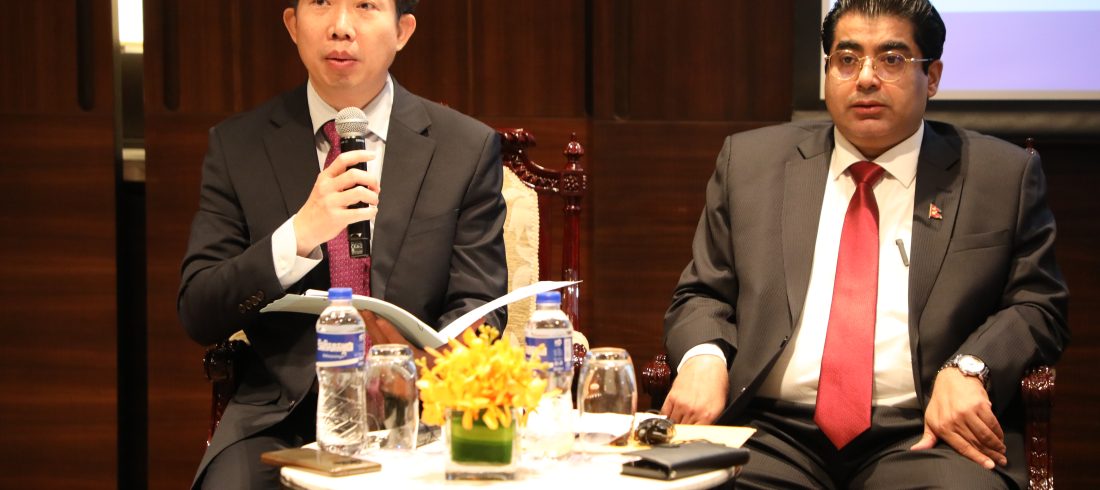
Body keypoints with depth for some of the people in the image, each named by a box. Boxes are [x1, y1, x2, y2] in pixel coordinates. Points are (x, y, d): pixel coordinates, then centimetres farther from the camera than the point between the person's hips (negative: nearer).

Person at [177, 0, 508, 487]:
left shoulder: (467, 149, 4)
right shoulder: (238, 146, 5)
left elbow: (478, 309, 3)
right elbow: (198, 314, -1)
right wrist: (298, 235, -18)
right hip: (281, 414, 0)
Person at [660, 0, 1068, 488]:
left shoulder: (1003, 176, 10)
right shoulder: (750, 162, 15)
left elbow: (1038, 306, 8)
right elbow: (702, 296, 16)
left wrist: (967, 370, -12)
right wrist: (702, 357, -7)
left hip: (924, 436, -1)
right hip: (774, 432, 2)